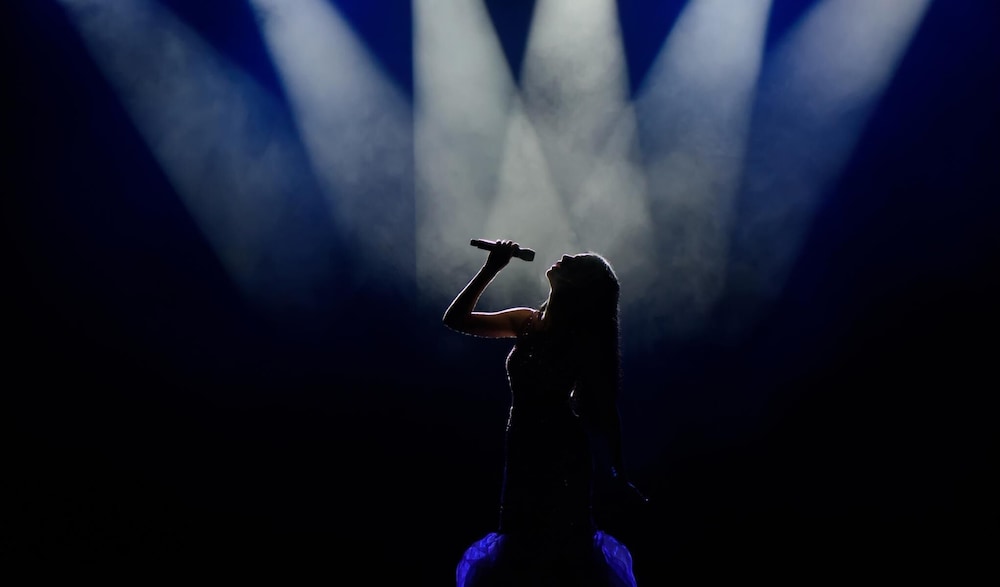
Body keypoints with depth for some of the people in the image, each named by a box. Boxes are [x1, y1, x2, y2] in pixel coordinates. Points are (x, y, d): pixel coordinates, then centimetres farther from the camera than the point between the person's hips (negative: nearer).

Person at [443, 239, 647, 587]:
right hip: (524, 445, 6)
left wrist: (618, 476, -12)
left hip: (561, 449, -6)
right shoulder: (526, 322, 0)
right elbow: (456, 320, 5)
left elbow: (604, 409, -13)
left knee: (561, 544, 9)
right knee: (524, 542, 18)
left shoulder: (582, 338, -15)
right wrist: (491, 269, -2)